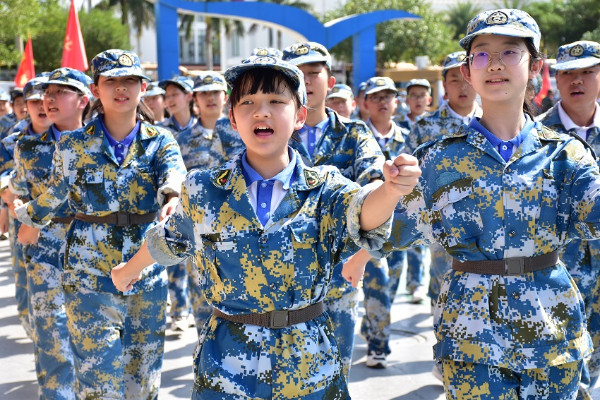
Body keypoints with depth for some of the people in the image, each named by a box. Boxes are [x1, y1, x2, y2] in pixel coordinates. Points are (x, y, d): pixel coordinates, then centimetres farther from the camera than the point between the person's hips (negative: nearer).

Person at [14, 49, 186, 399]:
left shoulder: (160, 141, -2)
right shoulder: (74, 144, -3)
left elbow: (174, 173, -24)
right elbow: (55, 193, 12)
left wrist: (173, 195, -45)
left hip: (149, 273, 1)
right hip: (89, 272, -1)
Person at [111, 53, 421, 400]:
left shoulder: (325, 189, -8)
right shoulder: (202, 191, -4)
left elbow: (362, 210, -30)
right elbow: (169, 241, 16)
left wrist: (389, 190, -53)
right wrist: (130, 270, 33)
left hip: (310, 369, 0)